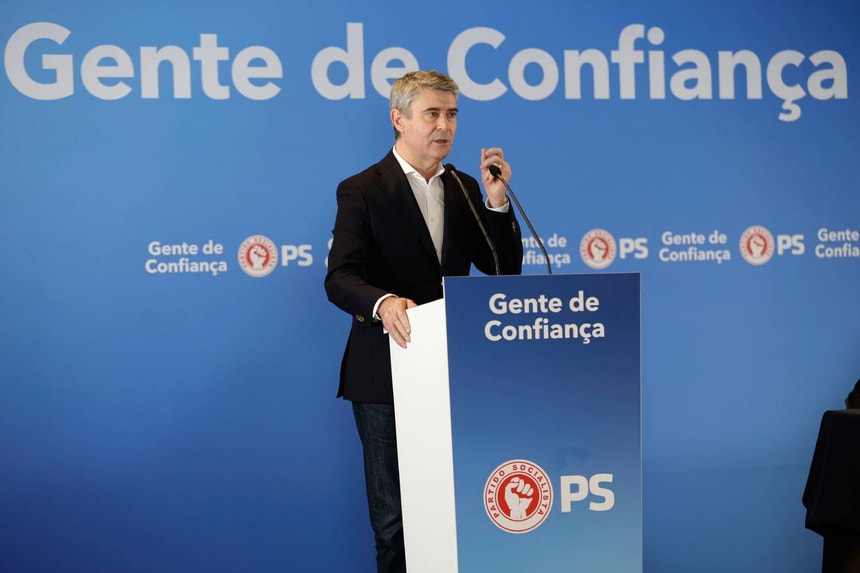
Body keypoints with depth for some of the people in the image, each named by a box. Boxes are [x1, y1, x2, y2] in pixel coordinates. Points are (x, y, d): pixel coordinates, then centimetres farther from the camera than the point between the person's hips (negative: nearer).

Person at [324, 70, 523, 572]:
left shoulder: (465, 189, 10)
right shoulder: (362, 191, -6)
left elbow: (504, 270, 6)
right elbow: (340, 278, -16)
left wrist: (496, 200, -7)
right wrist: (384, 302, -36)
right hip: (389, 374, -4)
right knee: (396, 519, 9)